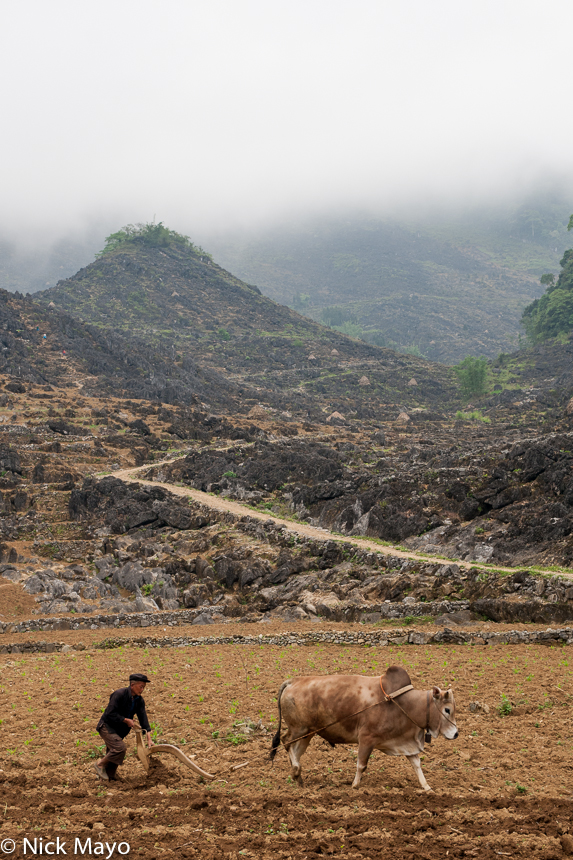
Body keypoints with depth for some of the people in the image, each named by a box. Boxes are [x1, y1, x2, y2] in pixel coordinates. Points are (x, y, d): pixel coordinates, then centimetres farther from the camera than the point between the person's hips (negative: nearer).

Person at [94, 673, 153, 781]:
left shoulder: (139, 700, 0)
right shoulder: (119, 694, -24)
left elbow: (143, 718, -2)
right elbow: (110, 713, -26)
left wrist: (149, 738, -9)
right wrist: (126, 720, -19)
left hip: (119, 730, 8)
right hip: (107, 726, -8)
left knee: (113, 754, 11)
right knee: (120, 747, -22)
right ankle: (100, 764, -5)